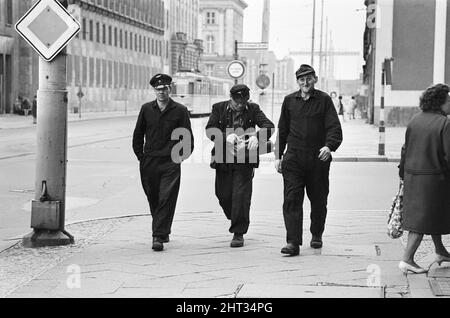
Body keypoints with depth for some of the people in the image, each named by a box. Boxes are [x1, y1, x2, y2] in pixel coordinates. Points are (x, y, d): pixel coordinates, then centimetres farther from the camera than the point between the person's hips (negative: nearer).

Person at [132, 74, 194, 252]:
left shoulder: (180, 111, 0)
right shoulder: (146, 109, 7)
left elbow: (188, 138, 6)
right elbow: (138, 135, 13)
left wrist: (181, 157, 1)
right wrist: (141, 156, 7)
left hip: (171, 164, -3)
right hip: (149, 163, 3)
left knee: (166, 200, -9)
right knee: (153, 200, 11)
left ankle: (159, 237, -9)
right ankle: (163, 232, 28)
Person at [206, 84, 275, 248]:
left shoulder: (253, 109, 1)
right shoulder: (219, 108, 2)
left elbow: (269, 126, -10)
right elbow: (210, 130, -8)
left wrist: (257, 137, -31)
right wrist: (226, 136, -27)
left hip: (245, 160, -2)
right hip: (223, 159, 2)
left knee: (241, 195, -8)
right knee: (223, 195, 8)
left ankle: (239, 233, 0)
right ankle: (236, 220, 37)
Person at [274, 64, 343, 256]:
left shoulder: (324, 100, 2)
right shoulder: (289, 101, 10)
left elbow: (334, 128, -6)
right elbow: (282, 131, 16)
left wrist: (329, 146, -25)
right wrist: (278, 156, 11)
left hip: (318, 159, -1)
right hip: (293, 158, 1)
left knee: (318, 200, 10)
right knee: (292, 199, -10)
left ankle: (316, 235, 32)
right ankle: (293, 242, -12)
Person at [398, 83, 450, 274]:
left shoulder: (415, 121, 4)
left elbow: (405, 149, 10)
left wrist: (403, 172, 19)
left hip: (412, 175, 7)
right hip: (433, 176, -7)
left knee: (434, 215, 22)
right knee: (423, 218, 0)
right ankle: (407, 259, -2)